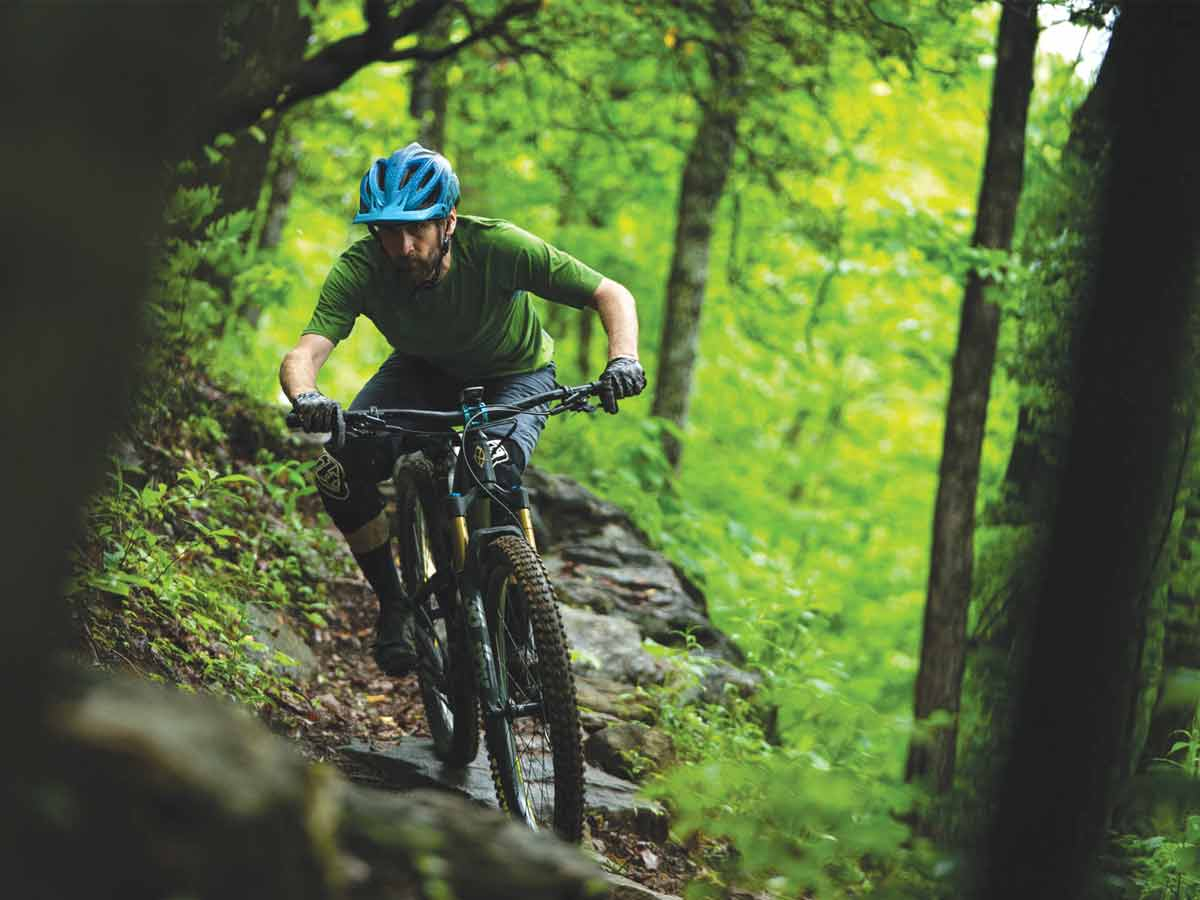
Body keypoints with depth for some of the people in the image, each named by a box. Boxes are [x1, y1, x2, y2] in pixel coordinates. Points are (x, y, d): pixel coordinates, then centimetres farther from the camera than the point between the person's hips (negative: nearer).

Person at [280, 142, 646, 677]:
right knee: (339, 473, -21)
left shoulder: (497, 247, -34)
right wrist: (307, 399, -62)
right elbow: (303, 355, -39)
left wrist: (623, 360, -47)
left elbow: (612, 296, -27)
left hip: (515, 376, -2)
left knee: (494, 480, -32)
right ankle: (394, 603, 2)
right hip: (423, 371, 3)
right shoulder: (360, 268, -30)